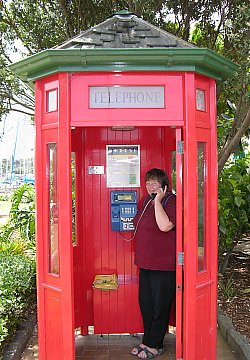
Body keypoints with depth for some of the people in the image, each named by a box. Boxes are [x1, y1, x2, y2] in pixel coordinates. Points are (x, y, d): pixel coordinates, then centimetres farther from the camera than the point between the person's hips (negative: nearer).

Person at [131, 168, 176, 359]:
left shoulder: (171, 201, -15)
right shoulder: (147, 200, 11)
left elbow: (165, 226, -32)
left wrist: (158, 201, -25)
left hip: (163, 264, -9)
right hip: (146, 262, 9)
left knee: (160, 306, 7)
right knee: (145, 303, 17)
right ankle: (147, 340, 34)